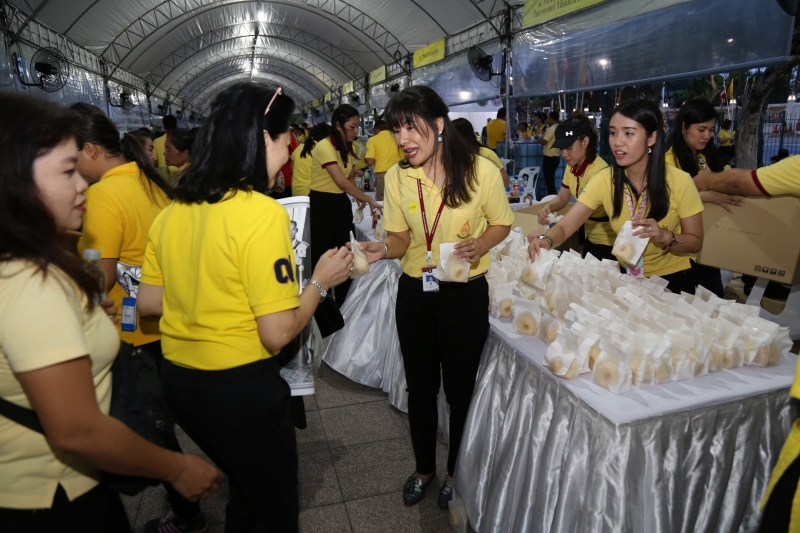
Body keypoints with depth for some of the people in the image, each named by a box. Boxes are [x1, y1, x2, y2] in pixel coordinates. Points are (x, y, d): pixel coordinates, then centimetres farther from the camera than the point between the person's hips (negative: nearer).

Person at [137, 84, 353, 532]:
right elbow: (278, 334, -22)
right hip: (241, 389, -7)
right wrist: (322, 282, -8)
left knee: (244, 489, 31)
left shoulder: (173, 212, 0)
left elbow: (149, 301, 8)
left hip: (178, 380, 7)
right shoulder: (263, 213, -22)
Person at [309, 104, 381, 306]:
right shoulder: (324, 146, -17)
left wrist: (359, 198, 0)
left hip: (341, 204, 8)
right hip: (321, 205, -8)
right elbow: (341, 182, -22)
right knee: (322, 257, 0)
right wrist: (369, 200, -20)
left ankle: (342, 305, 22)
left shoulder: (347, 148, 10)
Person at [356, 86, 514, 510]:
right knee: (420, 386, 18)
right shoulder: (397, 178, -6)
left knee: (460, 388, 14)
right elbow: (401, 237, 3)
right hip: (414, 293, 3)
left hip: (466, 294, -3)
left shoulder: (481, 171, -14)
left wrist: (479, 244, -21)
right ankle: (424, 468, 43)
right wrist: (383, 249, -20)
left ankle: (456, 472, 41)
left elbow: (502, 223, 0)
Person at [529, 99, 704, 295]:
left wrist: (665, 236, -28)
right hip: (627, 277, 2)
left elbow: (695, 242, -8)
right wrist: (546, 240, -40)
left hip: (672, 279, -1)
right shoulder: (604, 180, -12)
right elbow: (564, 227, -18)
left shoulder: (679, 181, -17)